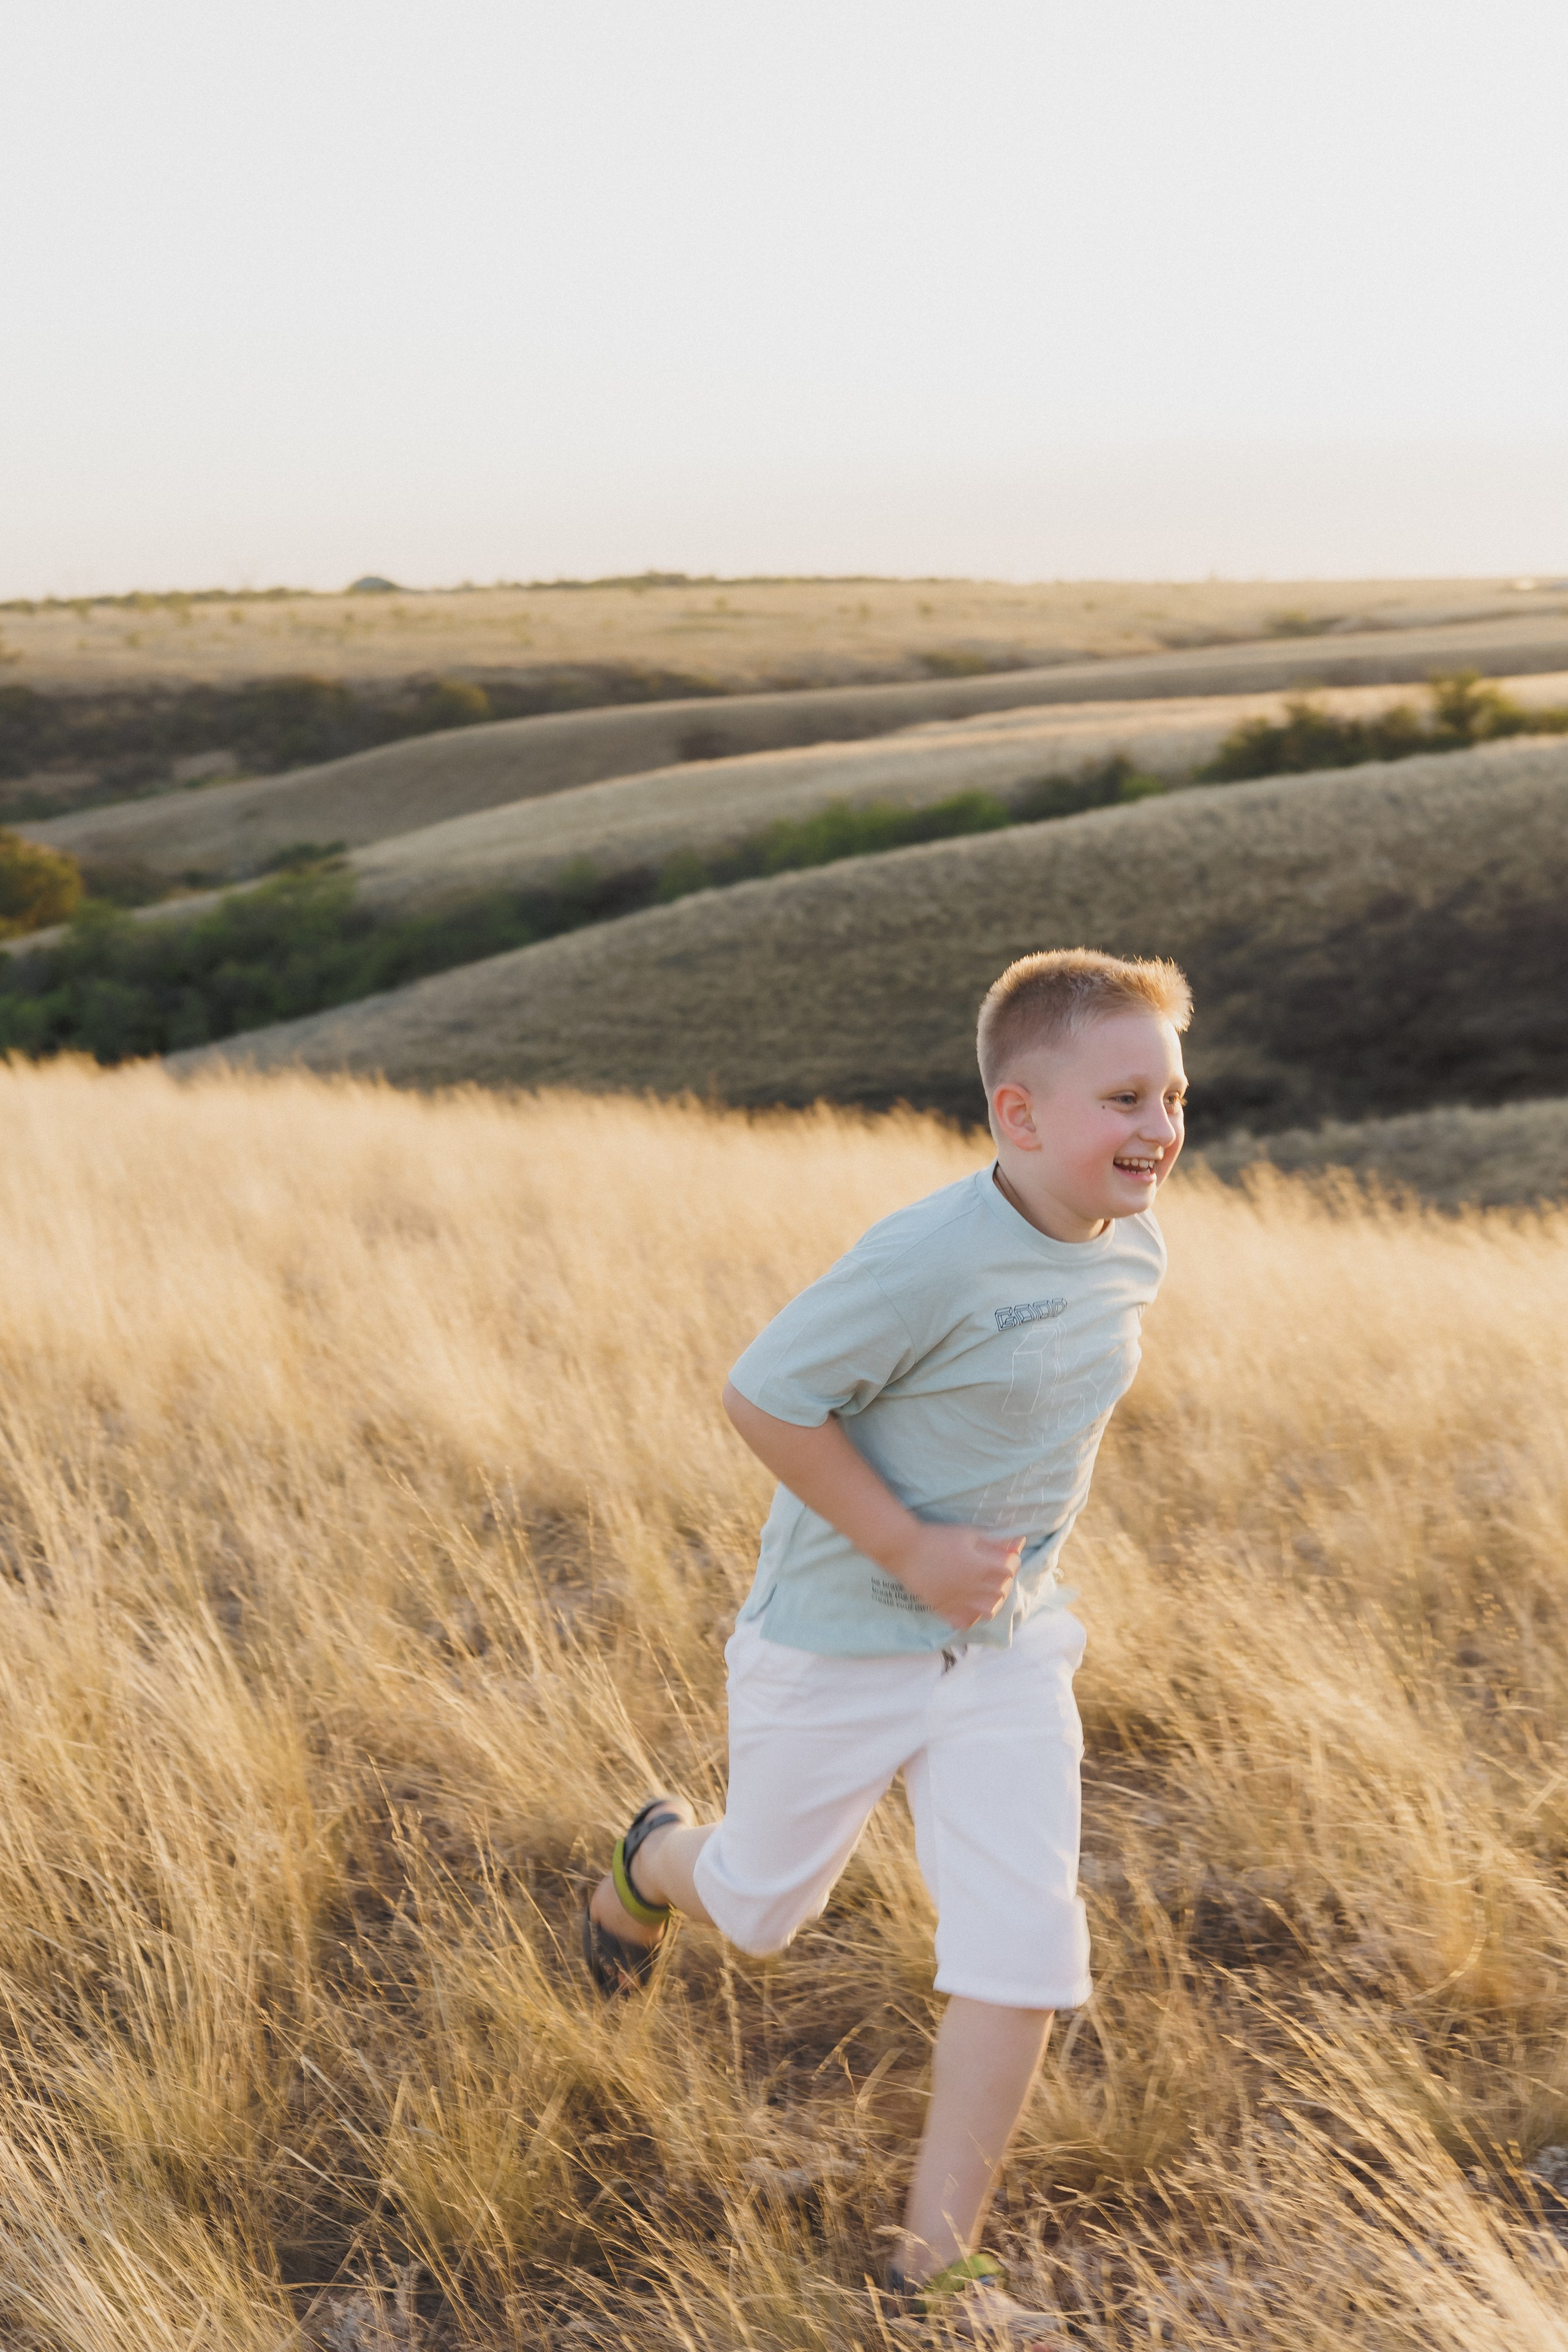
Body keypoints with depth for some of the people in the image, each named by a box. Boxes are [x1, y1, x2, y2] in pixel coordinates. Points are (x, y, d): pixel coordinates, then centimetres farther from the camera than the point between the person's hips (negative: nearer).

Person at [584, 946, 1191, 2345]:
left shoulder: (1130, 1254, -3)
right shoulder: (931, 1260, -28)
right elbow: (764, 1397, -24)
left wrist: (1036, 1536, 6)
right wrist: (908, 1547, -23)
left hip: (1008, 1648, 5)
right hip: (842, 1640, -5)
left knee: (1026, 1946, -4)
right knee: (762, 1911, 16)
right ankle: (654, 1860, 54)